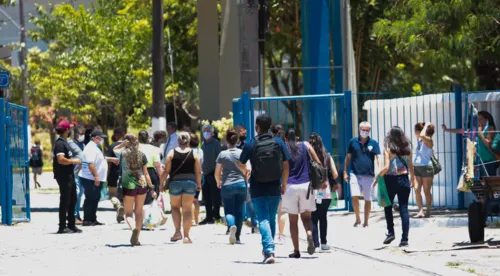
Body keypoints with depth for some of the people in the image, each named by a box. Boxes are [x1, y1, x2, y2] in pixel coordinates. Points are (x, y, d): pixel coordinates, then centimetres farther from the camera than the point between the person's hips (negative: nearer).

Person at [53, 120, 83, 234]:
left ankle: (71, 225, 22)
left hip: (69, 175, 10)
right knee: (65, 201, -6)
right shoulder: (60, 143, -16)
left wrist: (74, 161, 15)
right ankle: (62, 227, -1)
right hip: (63, 176, -10)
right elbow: (61, 160, -27)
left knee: (72, 200, 15)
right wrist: (74, 161, -18)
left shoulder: (64, 142, 16)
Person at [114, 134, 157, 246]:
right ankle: (136, 238, 11)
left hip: (128, 186, -2)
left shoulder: (123, 153, -4)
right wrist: (151, 188, 8)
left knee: (128, 213, 4)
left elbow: (115, 149, 20)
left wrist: (123, 144, 5)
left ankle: (134, 228, -27)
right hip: (142, 185, 2)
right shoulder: (141, 155, 1)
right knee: (139, 212, 12)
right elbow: (146, 173, 3)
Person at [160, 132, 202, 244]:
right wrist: (199, 184, 15)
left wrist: (161, 183, 6)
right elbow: (198, 171, 1)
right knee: (187, 209, 4)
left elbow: (167, 171, -3)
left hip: (175, 182, -1)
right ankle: (186, 236, 0)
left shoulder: (172, 153, -1)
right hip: (190, 182, 1)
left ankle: (178, 231, 3)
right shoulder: (194, 154, 1)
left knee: (175, 206, 17)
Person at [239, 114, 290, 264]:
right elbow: (285, 166, 2)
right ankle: (268, 249, 28)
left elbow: (241, 165, 3)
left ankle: (269, 251, -21)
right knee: (272, 218, 18)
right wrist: (284, 184, 14)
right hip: (274, 188, 3)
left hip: (257, 189, -3)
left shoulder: (250, 145, -8)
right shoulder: (279, 143, -1)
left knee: (263, 219, -5)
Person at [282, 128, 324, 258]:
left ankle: (296, 250, 4)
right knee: (306, 217, 11)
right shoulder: (306, 146, 7)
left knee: (293, 220, 6)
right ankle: (310, 235, -20)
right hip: (306, 185, 1)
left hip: (290, 186, -1)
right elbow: (318, 163, 5)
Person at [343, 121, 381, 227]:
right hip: (355, 174, 0)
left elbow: (378, 158, -4)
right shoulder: (353, 142, 5)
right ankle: (357, 218, 7)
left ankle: (366, 222, 18)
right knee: (354, 197, -14)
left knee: (368, 199, 6)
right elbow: (348, 157, 11)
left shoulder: (373, 143, 2)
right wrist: (345, 172, 8)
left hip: (369, 175, 0)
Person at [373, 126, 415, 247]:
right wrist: (413, 179, 24)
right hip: (404, 180, 3)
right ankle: (405, 238, -1)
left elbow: (386, 167, -16)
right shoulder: (407, 149, 4)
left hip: (391, 180, -3)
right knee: (404, 209, 3)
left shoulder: (388, 149, -8)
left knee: (388, 207, 17)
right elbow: (411, 167, 9)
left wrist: (376, 179, -7)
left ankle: (391, 232, 9)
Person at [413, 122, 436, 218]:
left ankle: (428, 211, 10)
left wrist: (426, 126, -18)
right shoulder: (419, 140, 12)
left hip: (426, 167, -7)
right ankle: (420, 211, -3)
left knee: (426, 191, 1)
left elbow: (422, 135, -30)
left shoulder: (428, 140, -11)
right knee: (417, 190, -3)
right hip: (416, 167, 7)